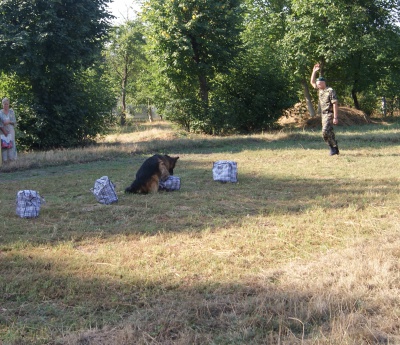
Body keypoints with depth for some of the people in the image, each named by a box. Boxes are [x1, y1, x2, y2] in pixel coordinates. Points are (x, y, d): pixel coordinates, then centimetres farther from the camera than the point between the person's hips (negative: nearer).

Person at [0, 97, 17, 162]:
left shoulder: (11, 111, 6)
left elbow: (15, 122, 6)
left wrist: (9, 122, -13)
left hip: (11, 131, 1)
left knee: (11, 144, -4)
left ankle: (11, 159, 0)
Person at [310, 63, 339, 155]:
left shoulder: (330, 91, -12)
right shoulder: (320, 90, 11)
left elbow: (335, 104, -16)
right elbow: (312, 82, 24)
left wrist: (335, 117, -21)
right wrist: (314, 71, 13)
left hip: (329, 114, -8)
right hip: (323, 114, 8)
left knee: (325, 131, -19)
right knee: (329, 132, 9)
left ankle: (333, 147, -7)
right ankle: (335, 149, 16)